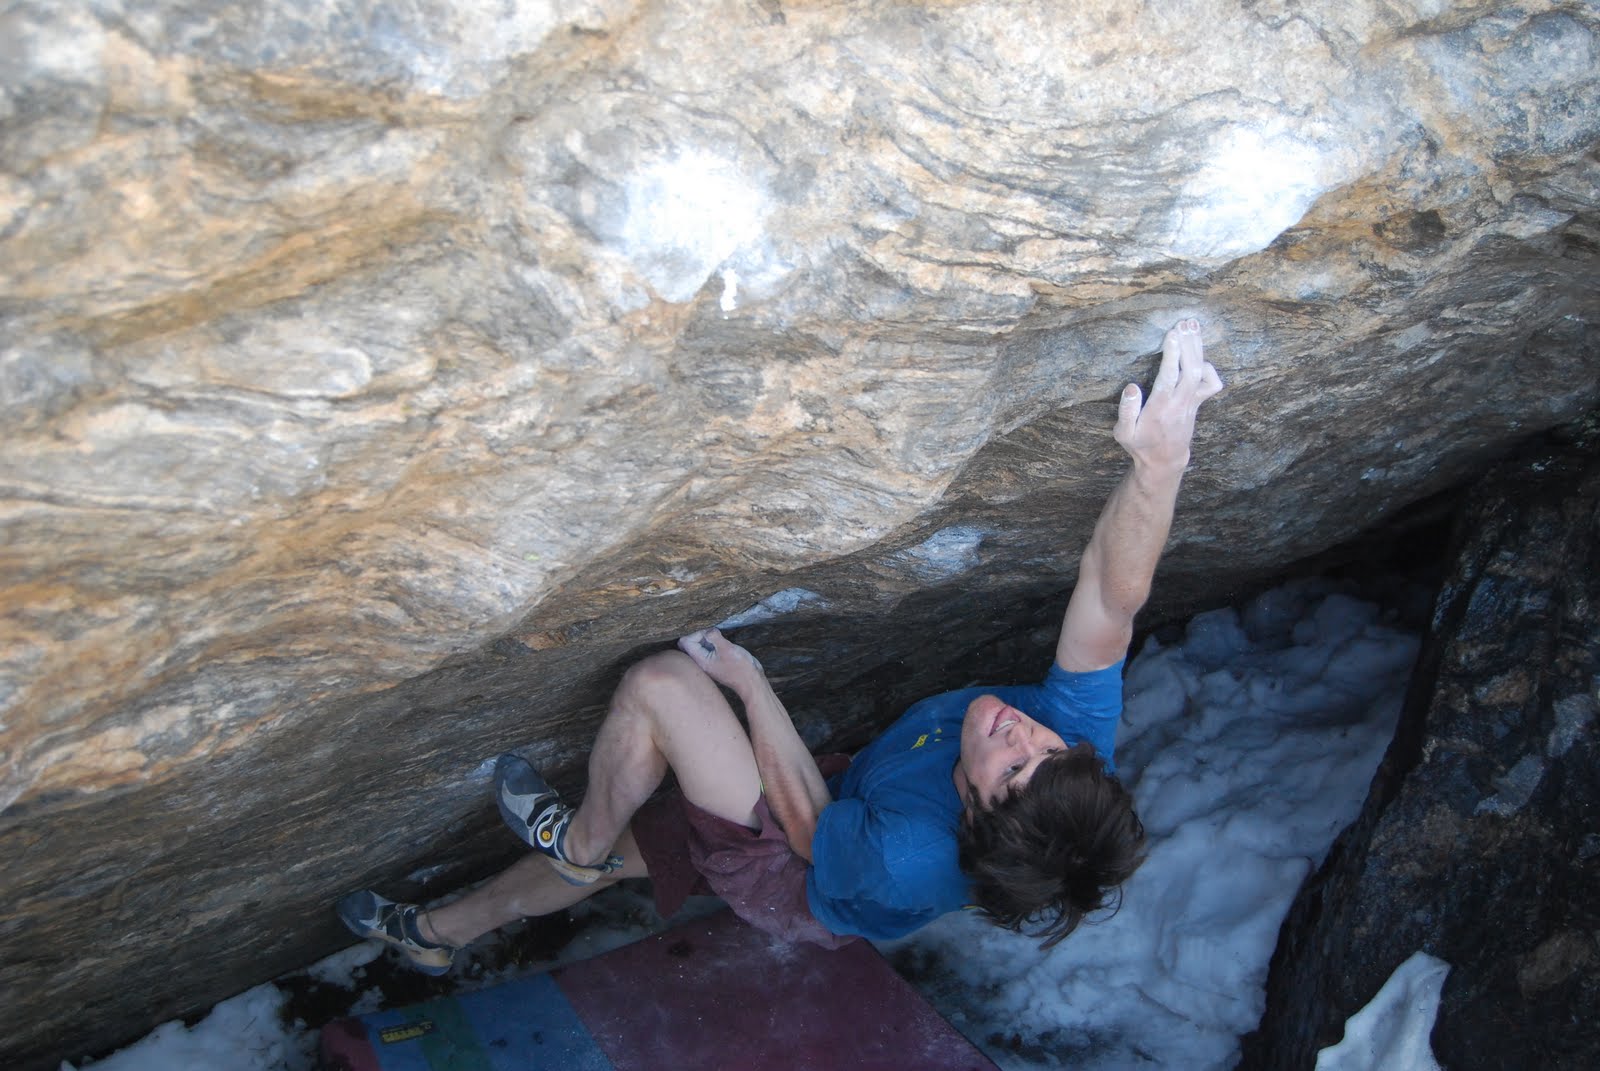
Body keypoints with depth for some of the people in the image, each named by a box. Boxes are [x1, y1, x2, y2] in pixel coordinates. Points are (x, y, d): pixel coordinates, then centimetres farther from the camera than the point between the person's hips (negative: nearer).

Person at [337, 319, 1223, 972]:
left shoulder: (905, 859, -46)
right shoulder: (1076, 742, -35)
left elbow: (809, 831, -27)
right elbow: (1113, 603, -41)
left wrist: (750, 683, -18)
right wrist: (1158, 463, -59)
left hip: (811, 888, -6)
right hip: (858, 795, 6)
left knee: (660, 682, -21)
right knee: (622, 848, 20)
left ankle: (581, 839, 11)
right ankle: (436, 933, 45)